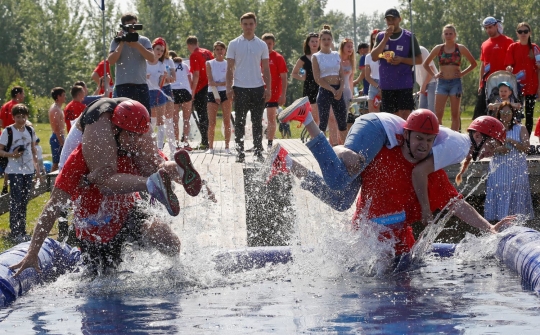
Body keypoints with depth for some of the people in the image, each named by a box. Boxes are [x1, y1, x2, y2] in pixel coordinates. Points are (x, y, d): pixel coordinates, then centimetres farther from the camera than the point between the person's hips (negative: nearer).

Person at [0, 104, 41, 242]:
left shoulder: (30, 130, 8)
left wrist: (37, 167, 13)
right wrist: (12, 155, -24)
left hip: (28, 170, 5)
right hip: (14, 172, -5)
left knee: (24, 201, 10)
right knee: (16, 202, -6)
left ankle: (22, 231, 17)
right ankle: (15, 232, -2)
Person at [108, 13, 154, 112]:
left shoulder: (144, 40, 10)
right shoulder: (116, 41, 6)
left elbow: (152, 58, -4)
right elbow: (111, 61, -7)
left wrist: (137, 45, -13)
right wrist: (121, 44, -11)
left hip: (141, 85, 2)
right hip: (123, 86, -2)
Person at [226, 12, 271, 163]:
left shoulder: (262, 45, 8)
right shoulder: (234, 44, 3)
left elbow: (266, 69, 9)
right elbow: (230, 68, 3)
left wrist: (268, 88, 1)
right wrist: (229, 88, -6)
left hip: (258, 88, 1)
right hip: (240, 88, -1)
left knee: (257, 122, 3)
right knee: (240, 122, 1)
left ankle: (258, 152, 7)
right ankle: (240, 153, 4)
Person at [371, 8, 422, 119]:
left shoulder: (409, 37, -1)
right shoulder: (381, 37, 9)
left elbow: (419, 60, 0)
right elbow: (374, 57, -3)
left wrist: (402, 60, -15)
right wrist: (385, 39, -10)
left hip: (404, 84, -4)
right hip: (386, 84, 4)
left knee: (405, 116, -12)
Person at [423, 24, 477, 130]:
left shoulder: (460, 48, 4)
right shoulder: (439, 49, 7)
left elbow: (473, 63, 11)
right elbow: (426, 64, 16)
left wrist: (463, 73, 0)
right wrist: (433, 75, 4)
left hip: (455, 82, -1)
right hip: (442, 83, 1)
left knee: (455, 114, 0)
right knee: (438, 114, -7)